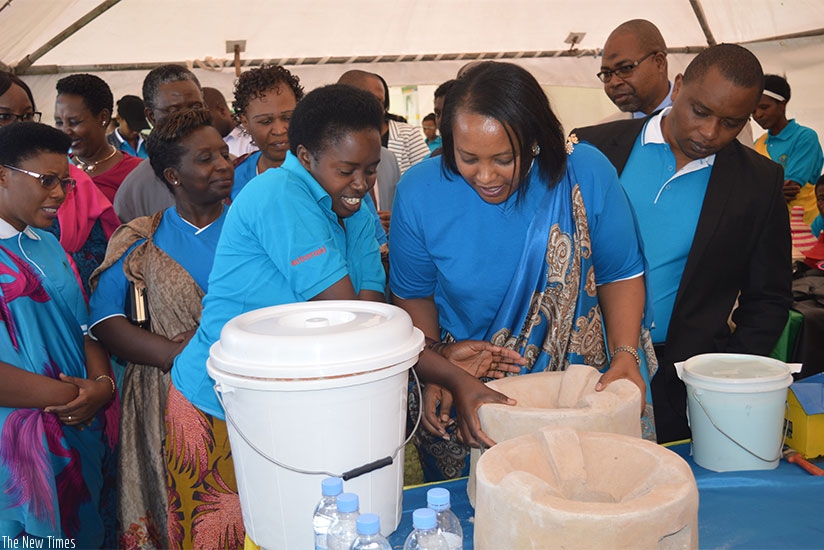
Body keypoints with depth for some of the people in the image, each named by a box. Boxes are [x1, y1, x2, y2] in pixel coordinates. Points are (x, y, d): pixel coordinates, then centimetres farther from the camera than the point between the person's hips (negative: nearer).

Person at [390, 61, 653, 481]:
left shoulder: (587, 173, -14)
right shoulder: (419, 192, -14)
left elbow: (620, 275, -2)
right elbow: (413, 297, -4)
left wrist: (625, 353, -17)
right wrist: (451, 378, -18)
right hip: (461, 405, 1)